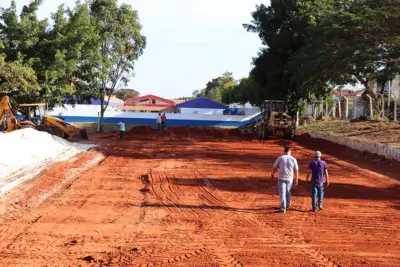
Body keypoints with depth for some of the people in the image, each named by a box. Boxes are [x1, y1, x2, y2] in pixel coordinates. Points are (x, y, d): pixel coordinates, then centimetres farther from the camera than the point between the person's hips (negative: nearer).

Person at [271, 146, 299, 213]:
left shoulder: (280, 158, -8)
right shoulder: (293, 159, -5)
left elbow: (275, 167, 1)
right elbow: (296, 170, 0)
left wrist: (273, 174, 19)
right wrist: (296, 179, 12)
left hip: (281, 178, -2)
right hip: (289, 178, 2)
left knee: (282, 192, -2)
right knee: (288, 192, 21)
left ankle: (283, 208, -9)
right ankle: (287, 204, 39)